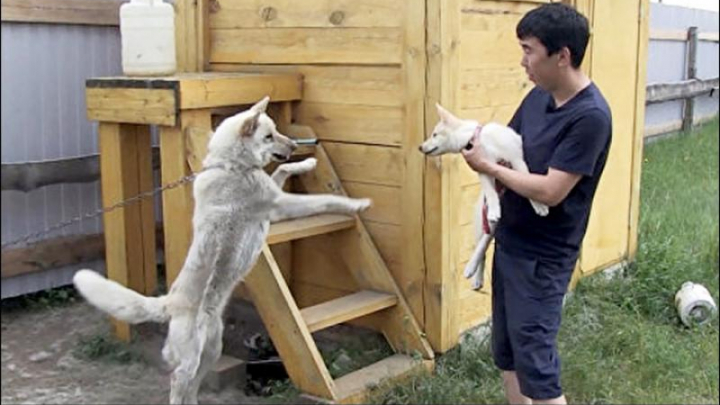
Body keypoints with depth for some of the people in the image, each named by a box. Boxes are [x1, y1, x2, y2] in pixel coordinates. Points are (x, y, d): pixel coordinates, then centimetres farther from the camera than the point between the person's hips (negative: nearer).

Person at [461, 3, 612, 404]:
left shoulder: (590, 116, -23)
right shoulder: (539, 96, 3)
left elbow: (551, 191, -25)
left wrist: (488, 167, -14)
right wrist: (470, 138, -7)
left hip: (543, 257, -8)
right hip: (509, 242, 9)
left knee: (535, 361, -3)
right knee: (506, 351, 18)